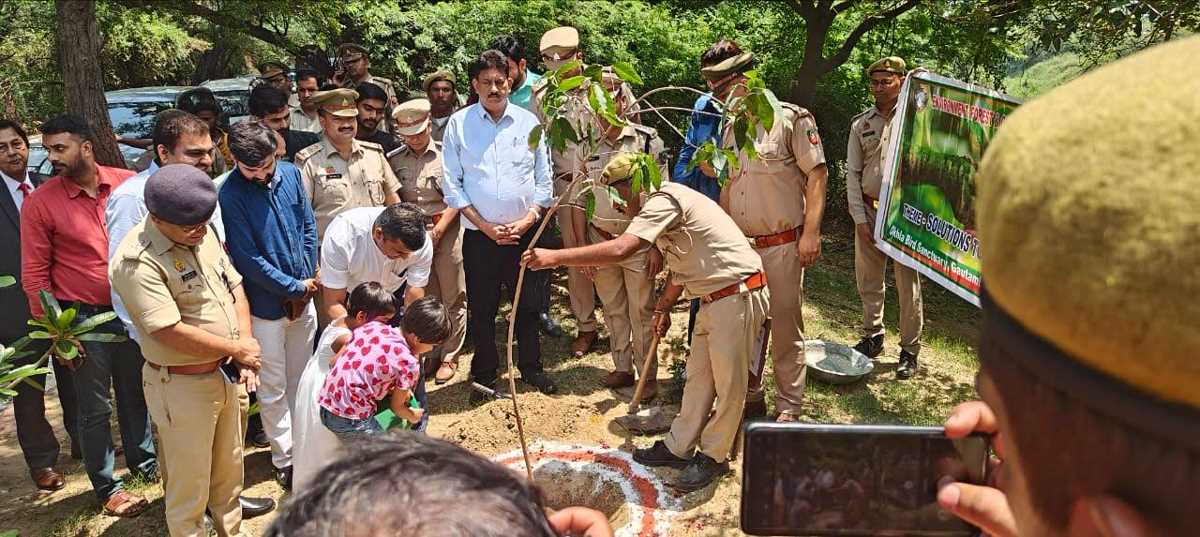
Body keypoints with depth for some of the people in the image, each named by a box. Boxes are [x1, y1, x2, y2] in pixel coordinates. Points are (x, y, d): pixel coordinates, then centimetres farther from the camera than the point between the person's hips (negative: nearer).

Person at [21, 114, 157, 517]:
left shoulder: (127, 183, -4)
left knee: (136, 392, 19)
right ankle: (106, 486, 24)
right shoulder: (39, 203, -9)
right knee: (96, 408, 8)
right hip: (83, 318, -2)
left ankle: (143, 458, 40)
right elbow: (34, 274, -6)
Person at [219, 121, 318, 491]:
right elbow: (248, 258, -17)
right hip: (266, 304, -5)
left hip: (304, 295, 5)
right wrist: (294, 287, -12)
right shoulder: (231, 194, -18)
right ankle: (285, 458, 22)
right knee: (273, 387, 8)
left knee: (300, 379, 18)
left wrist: (311, 278, 0)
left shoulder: (290, 173, -2)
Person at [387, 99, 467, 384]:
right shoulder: (394, 160, 4)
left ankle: (449, 357, 16)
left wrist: (437, 231, -10)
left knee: (453, 298, 4)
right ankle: (431, 354, 24)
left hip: (447, 229, -2)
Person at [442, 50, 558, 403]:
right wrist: (486, 226, -10)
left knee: (529, 305, 12)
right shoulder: (459, 124, -2)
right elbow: (452, 184, -3)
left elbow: (543, 178, 5)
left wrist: (529, 219, -9)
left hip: (524, 232, 1)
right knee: (482, 309, 8)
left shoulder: (528, 121, 2)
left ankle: (531, 367, 32)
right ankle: (485, 376, 25)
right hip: (480, 236, -1)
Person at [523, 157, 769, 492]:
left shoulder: (663, 200, -19)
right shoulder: (665, 206, 14)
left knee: (728, 383, 4)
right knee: (698, 376, 17)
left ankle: (713, 457, 19)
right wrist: (663, 306, 32)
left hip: (737, 297, -10)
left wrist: (555, 257, -30)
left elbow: (620, 250, -32)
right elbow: (681, 268, 25)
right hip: (714, 299, 11)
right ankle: (678, 448, 29)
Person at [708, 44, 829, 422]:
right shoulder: (731, 129, 13)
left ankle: (788, 408, 14)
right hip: (740, 245, 6)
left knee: (785, 328, 2)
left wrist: (811, 233, -16)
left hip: (783, 245, -6)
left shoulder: (792, 118, -6)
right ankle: (749, 397, 27)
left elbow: (817, 175, -9)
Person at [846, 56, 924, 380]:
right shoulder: (861, 124, 9)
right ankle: (872, 337, 28)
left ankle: (910, 350, 11)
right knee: (868, 281, 11)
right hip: (869, 211, 3)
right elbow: (852, 173, 7)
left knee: (908, 284, 1)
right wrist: (859, 217, -1)